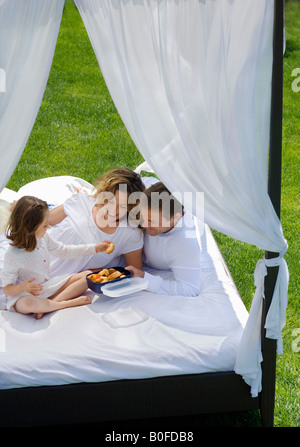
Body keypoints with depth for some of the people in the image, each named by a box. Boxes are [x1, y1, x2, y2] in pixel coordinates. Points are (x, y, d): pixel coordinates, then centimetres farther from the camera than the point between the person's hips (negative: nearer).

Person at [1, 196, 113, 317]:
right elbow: (7, 289, -15)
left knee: (87, 276, -3)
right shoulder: (13, 255, -22)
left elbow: (63, 250, 14)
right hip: (23, 295, -7)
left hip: (47, 287, 7)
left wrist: (95, 248, 12)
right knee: (28, 304, -44)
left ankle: (51, 303, -19)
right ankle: (69, 303, -23)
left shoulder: (43, 238, -2)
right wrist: (23, 287, -38)